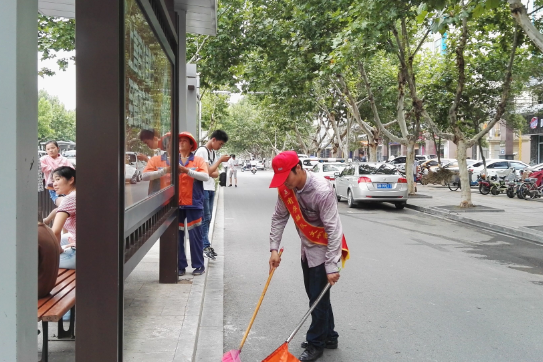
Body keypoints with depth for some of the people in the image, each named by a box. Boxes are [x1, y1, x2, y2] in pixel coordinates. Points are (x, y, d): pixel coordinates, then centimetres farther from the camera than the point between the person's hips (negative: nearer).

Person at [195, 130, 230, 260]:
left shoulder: (213, 153, 16)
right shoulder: (202, 151, -11)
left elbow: (216, 174, 13)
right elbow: (208, 171, -18)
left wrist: (211, 173, -8)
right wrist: (220, 160, -12)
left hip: (211, 189, 9)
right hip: (203, 189, -9)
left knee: (208, 218, 10)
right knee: (205, 218, -8)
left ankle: (205, 245, 15)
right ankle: (205, 246, -5)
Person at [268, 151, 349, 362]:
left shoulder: (322, 191, -31)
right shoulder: (285, 188, -10)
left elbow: (333, 230, -29)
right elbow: (279, 218, 0)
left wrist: (331, 267, -29)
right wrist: (274, 248, -8)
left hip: (324, 248, -7)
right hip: (307, 247, 8)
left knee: (318, 297, 0)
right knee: (314, 295, 17)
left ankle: (316, 344, 17)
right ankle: (329, 337, 33)